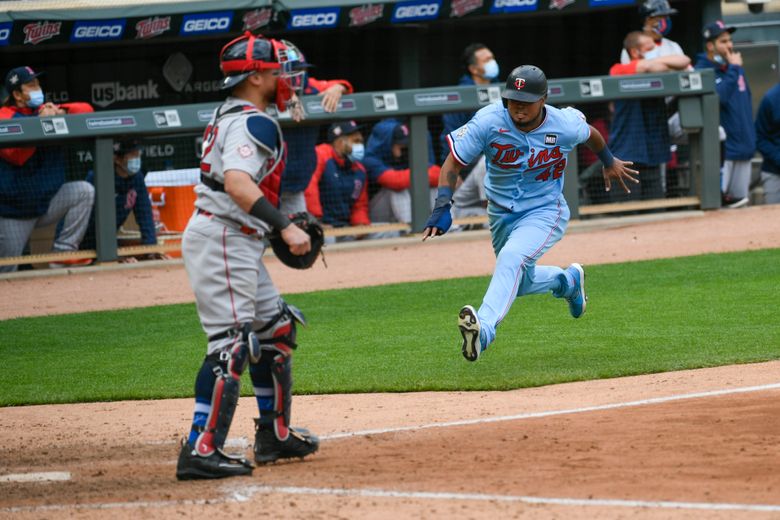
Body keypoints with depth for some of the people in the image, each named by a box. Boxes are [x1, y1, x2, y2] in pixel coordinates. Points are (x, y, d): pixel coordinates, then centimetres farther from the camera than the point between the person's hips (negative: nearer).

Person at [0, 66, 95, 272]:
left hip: (48, 202, 5)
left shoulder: (46, 111, 6)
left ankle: (63, 252, -16)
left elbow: (86, 109, 3)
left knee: (84, 191, -20)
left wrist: (62, 112, -16)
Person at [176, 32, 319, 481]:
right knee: (233, 343, -15)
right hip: (223, 240, -11)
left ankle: (275, 435, 26)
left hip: (238, 242, 11)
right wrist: (285, 227, -35)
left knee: (275, 330, 18)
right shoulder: (253, 122, -16)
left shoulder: (228, 116, 16)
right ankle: (200, 451, -20)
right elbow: (237, 183, -31)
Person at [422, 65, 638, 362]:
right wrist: (442, 206, -32)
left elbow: (589, 133, 7)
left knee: (512, 258, -32)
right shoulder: (489, 121, -20)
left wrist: (609, 162, 26)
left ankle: (484, 328, -47)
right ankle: (567, 281, 53)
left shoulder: (566, 126, -18)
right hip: (501, 213, 4)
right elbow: (453, 161, -18)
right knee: (520, 282, 20)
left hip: (545, 212, -4)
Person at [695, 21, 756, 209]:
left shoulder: (733, 65, 13)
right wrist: (733, 69, -19)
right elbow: (719, 97, -27)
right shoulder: (702, 70, -10)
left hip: (743, 145, 7)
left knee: (740, 201, 11)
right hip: (722, 149, -7)